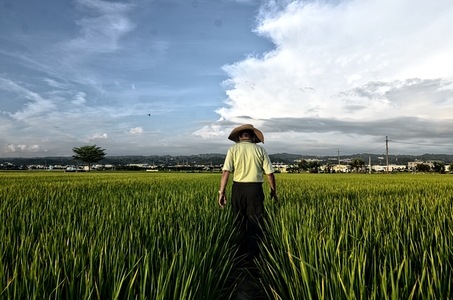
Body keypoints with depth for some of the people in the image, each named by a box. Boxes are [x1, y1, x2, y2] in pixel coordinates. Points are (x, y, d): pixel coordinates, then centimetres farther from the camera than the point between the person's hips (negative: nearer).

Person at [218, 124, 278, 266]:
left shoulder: (233, 149, 0)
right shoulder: (260, 150, 3)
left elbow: (226, 171, -9)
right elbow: (269, 173, 2)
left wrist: (221, 192, -6)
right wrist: (274, 190, 15)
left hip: (238, 189, 1)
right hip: (255, 189, -1)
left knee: (240, 224, 17)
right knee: (255, 225, 9)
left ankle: (241, 255, 32)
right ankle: (252, 258, 14)